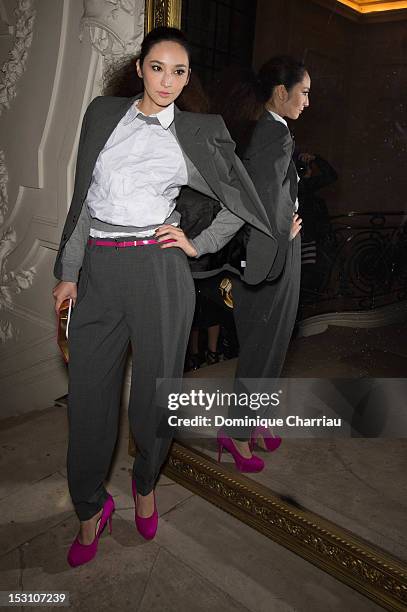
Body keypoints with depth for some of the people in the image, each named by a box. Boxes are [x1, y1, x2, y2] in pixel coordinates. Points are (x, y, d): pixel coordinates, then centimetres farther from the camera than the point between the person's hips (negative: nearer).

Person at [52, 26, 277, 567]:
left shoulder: (197, 133, 7)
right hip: (98, 269, 2)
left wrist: (200, 245, 3)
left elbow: (239, 201, 13)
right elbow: (83, 198, 8)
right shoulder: (103, 113, 11)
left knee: (155, 387, 8)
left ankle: (145, 483, 37)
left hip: (159, 270, -1)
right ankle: (92, 508, 28)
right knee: (90, 391, 6)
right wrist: (69, 273, 4)